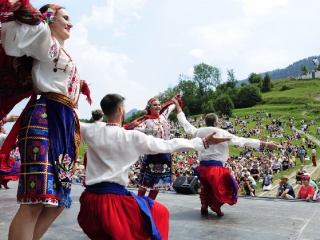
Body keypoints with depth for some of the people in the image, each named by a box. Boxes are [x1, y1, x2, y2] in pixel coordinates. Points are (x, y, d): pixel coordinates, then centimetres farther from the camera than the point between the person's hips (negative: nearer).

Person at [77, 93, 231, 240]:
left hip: (90, 200, 5)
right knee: (160, 213, 17)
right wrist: (204, 142, 4)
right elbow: (168, 145, -5)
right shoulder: (132, 137, -10)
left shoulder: (90, 131, 0)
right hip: (114, 200, -4)